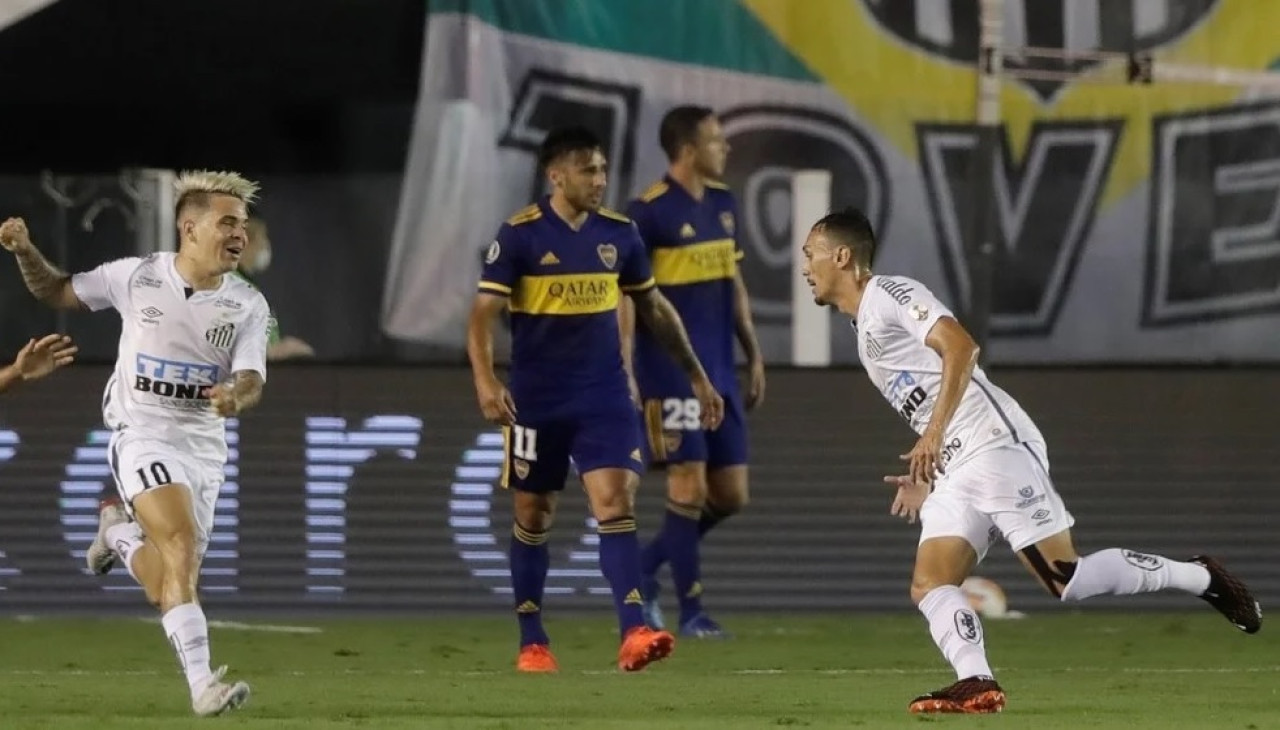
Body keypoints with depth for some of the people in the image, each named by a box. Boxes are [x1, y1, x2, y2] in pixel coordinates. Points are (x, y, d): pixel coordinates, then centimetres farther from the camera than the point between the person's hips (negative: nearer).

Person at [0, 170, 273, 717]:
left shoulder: (248, 306, 1)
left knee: (166, 591, 3)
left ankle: (119, 531, 36)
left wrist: (236, 396, -32)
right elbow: (57, 294, 10)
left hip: (205, 446, 4)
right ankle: (201, 683, -32)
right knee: (181, 540, -27)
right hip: (143, 434, -4)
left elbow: (251, 381, -8)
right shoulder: (136, 277, -3)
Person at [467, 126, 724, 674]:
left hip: (604, 395, 2)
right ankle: (532, 643, 20)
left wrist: (697, 376, 18)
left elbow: (654, 308, 17)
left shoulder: (618, 233, 4)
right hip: (536, 400, -2)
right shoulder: (520, 235, -8)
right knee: (533, 517, 8)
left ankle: (633, 634, -22)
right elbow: (483, 315, -11)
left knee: (616, 503, -13)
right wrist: (485, 381, -27)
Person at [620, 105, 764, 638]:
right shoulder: (649, 212, -12)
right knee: (690, 485, -8)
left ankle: (644, 569, 24)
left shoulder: (722, 203, 11)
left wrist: (754, 355, 18)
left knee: (730, 495, 7)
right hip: (669, 371, -8)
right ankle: (691, 612, 2)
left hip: (718, 370, 8)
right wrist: (625, 370, -17)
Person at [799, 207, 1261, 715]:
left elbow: (960, 346, -18)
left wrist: (933, 435, -23)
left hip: (994, 444, -10)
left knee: (1065, 578, -14)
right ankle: (977, 684, -22)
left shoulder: (889, 294, -3)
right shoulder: (866, 330, 26)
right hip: (955, 470, 10)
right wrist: (926, 480, 22)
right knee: (929, 587, -7)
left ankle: (1200, 578, -2)